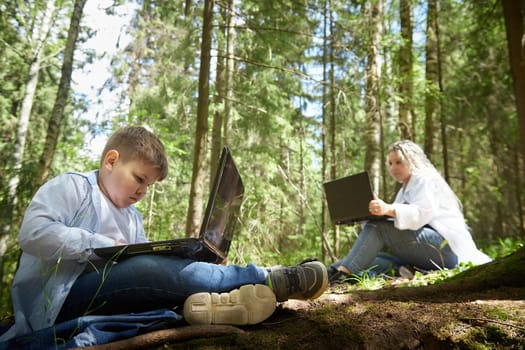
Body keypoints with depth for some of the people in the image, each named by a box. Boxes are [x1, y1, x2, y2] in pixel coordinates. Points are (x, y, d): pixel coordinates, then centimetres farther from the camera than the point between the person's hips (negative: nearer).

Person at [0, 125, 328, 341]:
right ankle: (272, 281, -30)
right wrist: (105, 247, -17)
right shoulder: (71, 187, 1)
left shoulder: (133, 219, 22)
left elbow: (143, 274, 15)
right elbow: (34, 233, -16)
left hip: (111, 297, 8)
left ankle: (210, 303, -49)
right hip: (58, 300, -8)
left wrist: (170, 267, -6)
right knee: (147, 269, -31)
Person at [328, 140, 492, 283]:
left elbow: (423, 212, -20)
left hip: (445, 247, -9)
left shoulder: (424, 179, 1)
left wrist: (389, 209, -38)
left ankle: (342, 273, -36)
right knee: (369, 259, -5)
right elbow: (399, 221, 19)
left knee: (378, 226, -25)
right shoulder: (405, 190, 28)